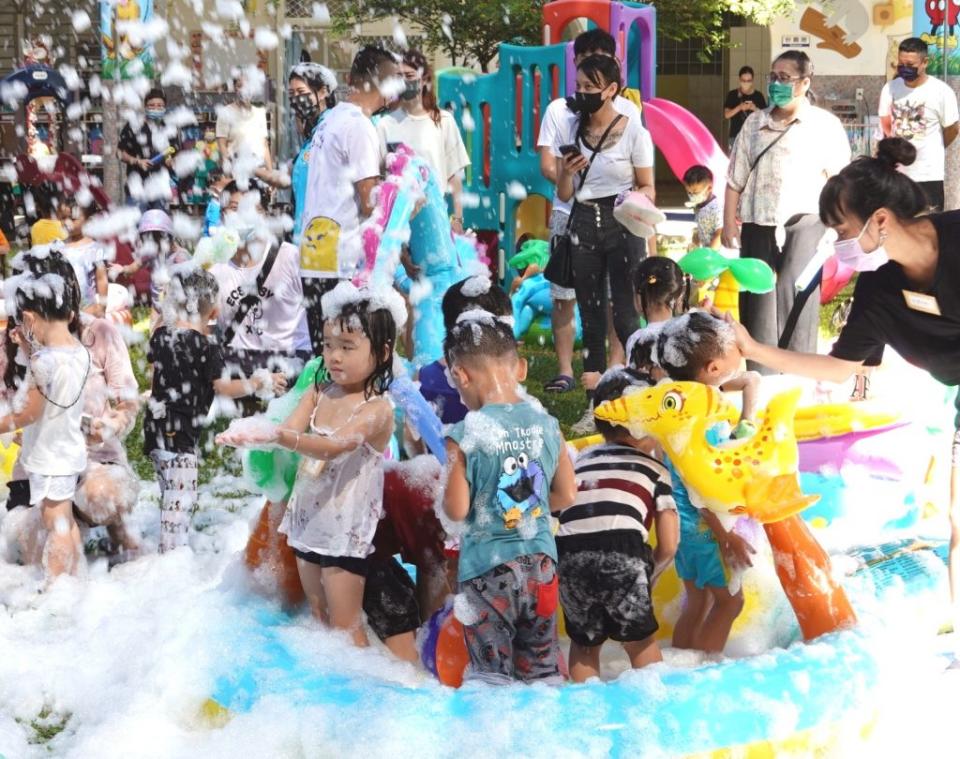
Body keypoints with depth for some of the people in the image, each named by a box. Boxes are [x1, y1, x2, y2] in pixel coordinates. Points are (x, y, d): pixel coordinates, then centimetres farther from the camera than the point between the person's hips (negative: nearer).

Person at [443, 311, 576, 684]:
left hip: (487, 568, -4)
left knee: (491, 673, 7)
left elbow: (456, 510, -13)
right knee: (542, 665, 17)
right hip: (540, 560, 5)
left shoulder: (465, 436, -15)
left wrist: (445, 496, 8)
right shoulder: (547, 424, -1)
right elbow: (566, 496, 6)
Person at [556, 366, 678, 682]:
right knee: (639, 639, 20)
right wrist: (647, 577, 34)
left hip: (569, 554, 3)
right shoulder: (654, 469, 23)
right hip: (623, 552, -2)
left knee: (584, 642, 23)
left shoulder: (581, 460, 32)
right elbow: (668, 547, 17)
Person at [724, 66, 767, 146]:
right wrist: (739, 107, -19)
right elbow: (726, 115, -3)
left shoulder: (758, 96, 4)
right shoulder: (733, 95, 3)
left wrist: (755, 109, -16)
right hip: (736, 136, 0)